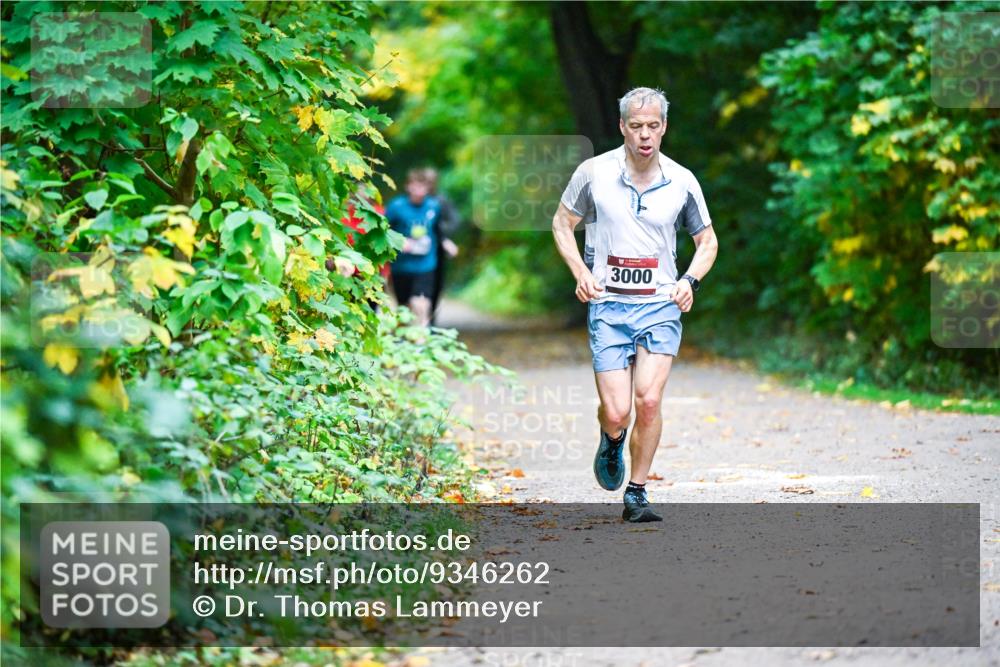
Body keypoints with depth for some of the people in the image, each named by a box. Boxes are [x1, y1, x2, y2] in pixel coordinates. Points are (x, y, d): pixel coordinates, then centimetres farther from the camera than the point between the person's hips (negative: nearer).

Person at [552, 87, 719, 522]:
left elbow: (707, 241, 13)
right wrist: (580, 272, -4)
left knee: (649, 401, -15)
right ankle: (612, 441, 29)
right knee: (616, 413, -8)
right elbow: (562, 223, 11)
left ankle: (636, 495, 0)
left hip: (661, 306, 1)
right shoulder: (594, 173, -3)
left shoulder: (682, 182, 1)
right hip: (608, 306, -1)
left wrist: (690, 280, -5)